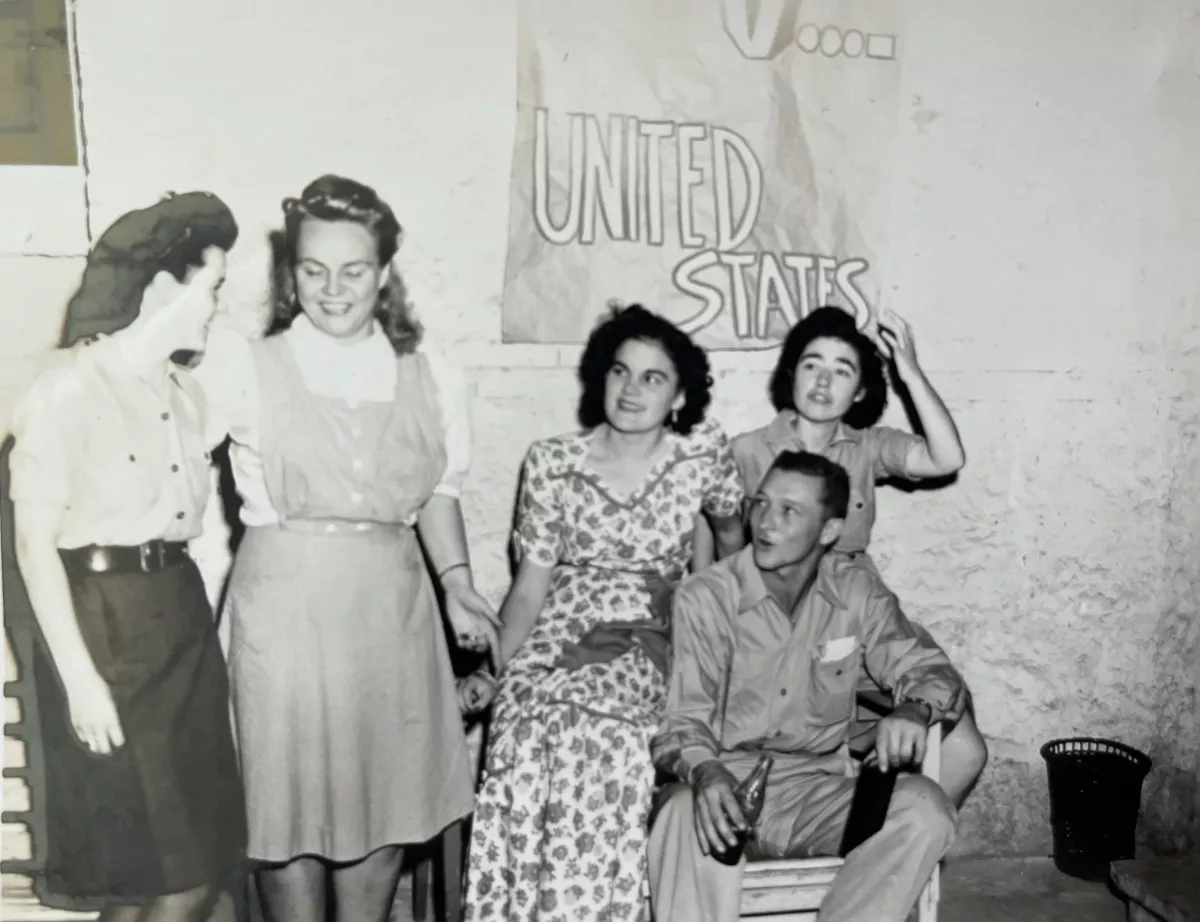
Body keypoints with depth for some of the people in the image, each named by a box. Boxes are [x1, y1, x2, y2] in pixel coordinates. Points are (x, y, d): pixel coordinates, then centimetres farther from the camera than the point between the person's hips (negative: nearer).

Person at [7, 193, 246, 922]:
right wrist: (78, 676, -14)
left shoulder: (184, 391, 10)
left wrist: (213, 629, 10)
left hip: (185, 616, 7)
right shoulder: (67, 390, -12)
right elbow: (34, 544, -12)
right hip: (108, 623, -7)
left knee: (212, 856, 12)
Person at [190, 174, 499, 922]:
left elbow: (439, 493, 12)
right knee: (292, 804, 5)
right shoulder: (247, 367, 0)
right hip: (285, 606, -2)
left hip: (391, 607, 3)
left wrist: (457, 584, 3)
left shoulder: (431, 378, 7)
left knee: (388, 802, 11)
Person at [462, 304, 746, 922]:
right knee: (525, 737, -29)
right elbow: (531, 583, 3)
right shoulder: (551, 462, 1)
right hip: (553, 639, 1)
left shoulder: (703, 454, 1)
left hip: (647, 643, -1)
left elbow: (733, 534, 19)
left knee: (592, 731, -32)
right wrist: (496, 673, -5)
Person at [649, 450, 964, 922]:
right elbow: (683, 719, -10)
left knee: (925, 809, -23)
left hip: (818, 793, 3)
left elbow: (927, 667, 5)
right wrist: (705, 772, -34)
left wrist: (913, 710, -20)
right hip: (727, 782, -3)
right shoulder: (703, 597, -8)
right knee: (688, 814, -37)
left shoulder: (858, 593, 1)